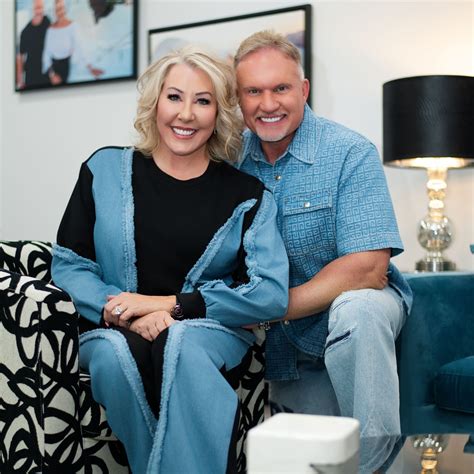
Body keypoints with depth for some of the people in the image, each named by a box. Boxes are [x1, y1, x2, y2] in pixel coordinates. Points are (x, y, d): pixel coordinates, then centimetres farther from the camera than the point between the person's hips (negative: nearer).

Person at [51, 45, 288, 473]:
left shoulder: (248, 195, 4)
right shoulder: (106, 169, 8)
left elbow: (272, 294, -5)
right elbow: (69, 263, 6)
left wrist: (170, 305, -13)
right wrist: (120, 312, -14)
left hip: (209, 330, -1)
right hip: (113, 331, 1)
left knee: (180, 344, -35)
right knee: (115, 355, -34)